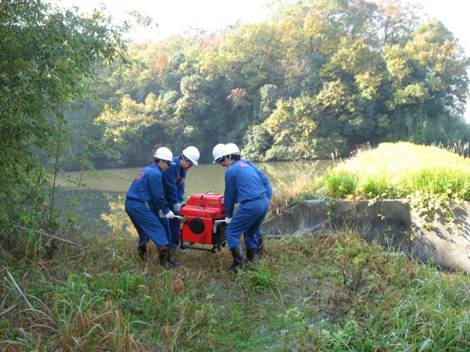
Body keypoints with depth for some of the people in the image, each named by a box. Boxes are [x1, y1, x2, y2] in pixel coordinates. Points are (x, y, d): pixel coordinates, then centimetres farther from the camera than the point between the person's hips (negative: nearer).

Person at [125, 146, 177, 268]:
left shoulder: (148, 170, 18)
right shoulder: (156, 173, -12)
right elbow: (158, 196, -12)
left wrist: (159, 209, 26)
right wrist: (166, 211, 1)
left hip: (129, 204, 10)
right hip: (138, 205, -10)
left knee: (144, 230, 25)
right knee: (158, 230, -7)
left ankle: (142, 256, 33)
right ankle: (165, 260, -11)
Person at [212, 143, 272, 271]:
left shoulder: (231, 171, -6)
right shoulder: (246, 163, 15)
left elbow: (229, 195, 3)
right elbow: (264, 178, 14)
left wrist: (228, 215, 15)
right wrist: (268, 196, 17)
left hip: (251, 206, -8)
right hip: (265, 203, 8)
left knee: (232, 232, 2)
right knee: (252, 231, 24)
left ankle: (239, 263, -2)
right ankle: (252, 259, 29)